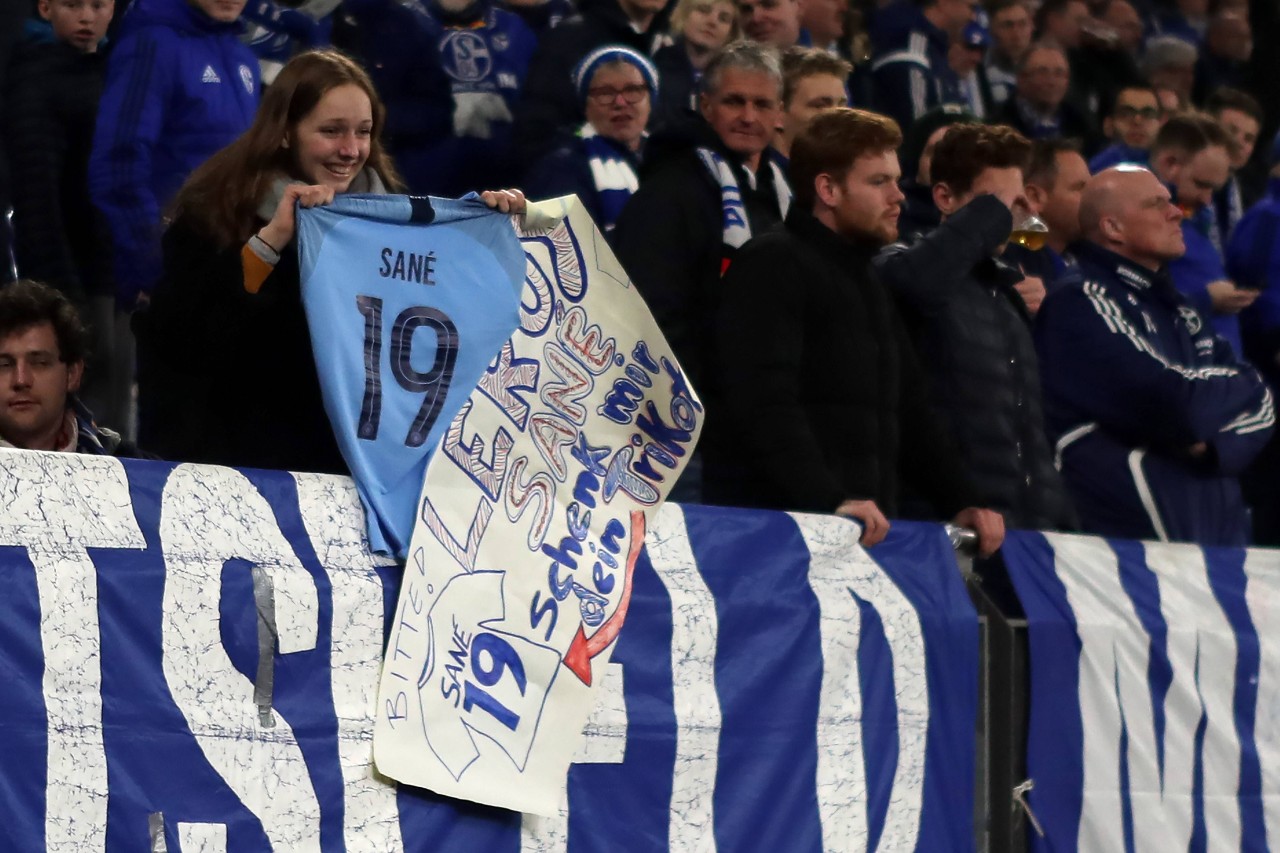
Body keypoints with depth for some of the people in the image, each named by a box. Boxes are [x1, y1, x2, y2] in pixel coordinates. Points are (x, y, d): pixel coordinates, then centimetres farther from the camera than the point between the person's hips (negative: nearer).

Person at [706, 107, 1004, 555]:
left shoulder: (867, 281, 24)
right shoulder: (772, 266, -7)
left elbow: (908, 410, 25)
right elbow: (765, 404, -21)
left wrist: (961, 503, 11)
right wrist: (831, 501, -32)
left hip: (866, 535, 8)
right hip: (774, 528, -8)